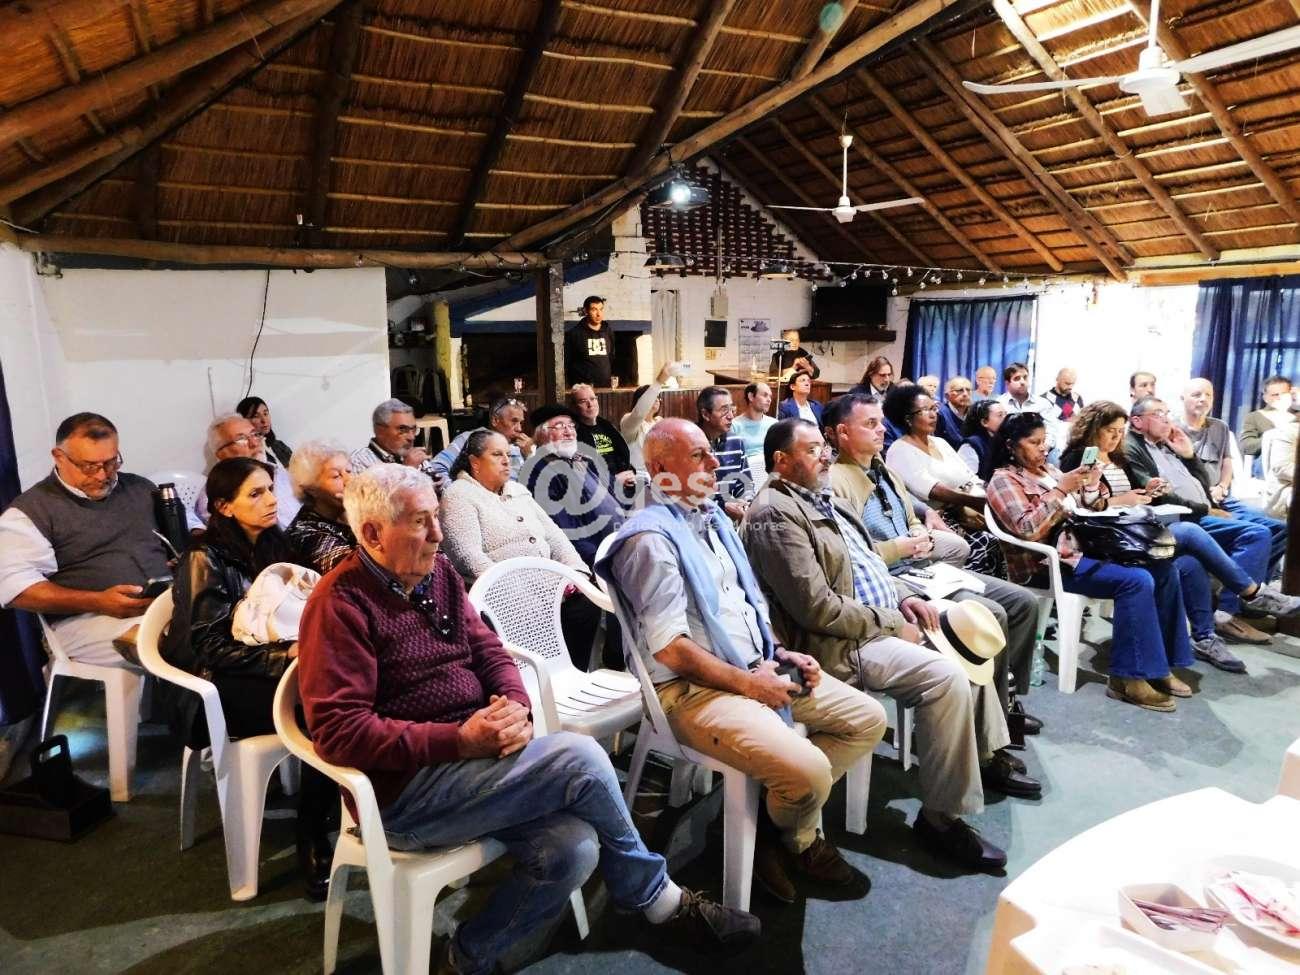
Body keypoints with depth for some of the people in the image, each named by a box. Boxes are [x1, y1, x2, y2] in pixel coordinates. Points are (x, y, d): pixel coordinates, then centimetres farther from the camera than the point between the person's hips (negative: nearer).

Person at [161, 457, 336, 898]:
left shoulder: (274, 543, 9)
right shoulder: (206, 558, -10)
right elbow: (210, 647, -14)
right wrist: (283, 657, -20)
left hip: (276, 666, 5)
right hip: (222, 683, -5)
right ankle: (313, 841, -16)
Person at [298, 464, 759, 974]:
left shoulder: (437, 572, 9)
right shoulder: (340, 604, -13)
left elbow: (489, 652, 11)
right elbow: (339, 732, -18)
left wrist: (516, 707, -11)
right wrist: (459, 740, -24)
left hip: (467, 760, 7)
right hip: (404, 790, -7)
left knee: (573, 847, -17)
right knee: (579, 756, -21)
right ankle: (659, 900, 2)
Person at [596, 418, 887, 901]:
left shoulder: (712, 517, 14)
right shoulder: (651, 539, -16)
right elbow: (670, 648, -22)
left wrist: (782, 653, 6)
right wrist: (749, 683, -15)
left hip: (758, 666, 10)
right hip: (696, 688, -10)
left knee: (868, 719, 6)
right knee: (808, 770, -26)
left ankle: (785, 823, 13)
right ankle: (800, 839, 12)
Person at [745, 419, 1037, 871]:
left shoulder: (821, 497, 13)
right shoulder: (775, 516, -19)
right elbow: (819, 608, -24)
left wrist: (902, 597, 4)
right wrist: (892, 623, -15)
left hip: (883, 618, 11)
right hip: (841, 643, -11)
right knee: (947, 676, -23)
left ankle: (987, 755, 28)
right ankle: (941, 815, -10)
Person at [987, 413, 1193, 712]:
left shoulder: (1048, 470, 19)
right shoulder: (1004, 480, -6)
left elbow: (1086, 514, 20)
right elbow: (1028, 529, -20)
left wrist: (1092, 486, 1)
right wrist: (1061, 490, -20)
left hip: (1083, 547, 9)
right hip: (1050, 563, -8)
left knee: (1163, 568, -6)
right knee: (1137, 581, -25)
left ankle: (1160, 662, 2)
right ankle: (1128, 677, -20)